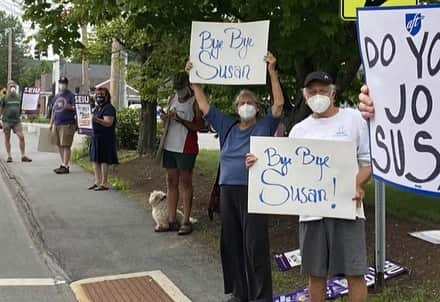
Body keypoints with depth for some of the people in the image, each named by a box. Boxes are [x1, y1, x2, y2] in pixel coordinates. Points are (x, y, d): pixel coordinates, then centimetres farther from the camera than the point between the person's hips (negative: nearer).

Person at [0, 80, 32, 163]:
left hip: (16, 121, 2)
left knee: (21, 137, -9)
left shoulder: (18, 97, 10)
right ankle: (9, 156, 13)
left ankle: (23, 156, -4)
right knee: (7, 138, 5)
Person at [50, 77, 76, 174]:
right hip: (56, 124, 7)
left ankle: (65, 166, -5)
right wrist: (51, 123, 20)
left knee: (66, 145, -7)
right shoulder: (56, 96, 19)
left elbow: (76, 108, -8)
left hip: (67, 124, -7)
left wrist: (70, 107, -29)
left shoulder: (71, 95, -2)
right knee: (59, 145, 11)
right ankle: (63, 164, 20)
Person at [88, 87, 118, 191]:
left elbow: (108, 123, -24)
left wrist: (97, 120, -37)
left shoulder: (109, 108, -12)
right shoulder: (97, 107, 17)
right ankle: (97, 181, 21)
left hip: (105, 138, -9)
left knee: (103, 160, -5)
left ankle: (104, 183, 0)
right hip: (96, 136, 10)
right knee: (95, 160, 12)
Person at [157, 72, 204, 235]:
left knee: (185, 183, -1)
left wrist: (180, 119, -23)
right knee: (171, 182, 8)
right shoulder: (172, 99, 14)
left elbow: (199, 125, -14)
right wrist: (164, 118, -1)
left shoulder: (195, 101, -6)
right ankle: (171, 221, 14)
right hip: (170, 146, 7)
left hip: (186, 148, -6)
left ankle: (186, 222, 5)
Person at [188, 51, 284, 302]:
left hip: (254, 191, -5)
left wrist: (272, 72, -14)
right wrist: (195, 79, 12)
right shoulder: (227, 127, 13)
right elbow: (204, 105, 16)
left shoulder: (265, 126, 3)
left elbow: (279, 103, -9)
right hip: (228, 190, 5)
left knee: (256, 245, -3)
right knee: (231, 244, 11)